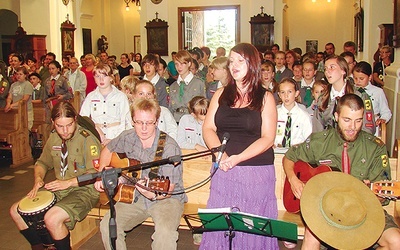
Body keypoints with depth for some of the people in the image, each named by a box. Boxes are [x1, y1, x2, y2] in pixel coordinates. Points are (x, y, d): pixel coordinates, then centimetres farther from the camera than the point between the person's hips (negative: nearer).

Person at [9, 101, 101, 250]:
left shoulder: (87, 139, -15)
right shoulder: (54, 139, 9)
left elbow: (96, 174, -20)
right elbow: (42, 163, 22)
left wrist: (68, 183, -25)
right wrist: (38, 179, 2)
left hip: (84, 190, -8)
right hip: (59, 189, 8)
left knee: (52, 219, -31)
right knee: (15, 211, 3)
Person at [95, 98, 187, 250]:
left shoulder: (169, 147, -18)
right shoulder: (127, 138, -1)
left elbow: (169, 189, -18)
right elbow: (108, 150, 20)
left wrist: (153, 194, -39)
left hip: (167, 198, -4)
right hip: (135, 197, 5)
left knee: (165, 231, -34)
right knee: (107, 225, -19)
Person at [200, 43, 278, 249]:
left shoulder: (265, 98, 2)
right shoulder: (221, 95, 10)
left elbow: (268, 138, -6)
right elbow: (208, 128, 5)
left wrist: (238, 158, -18)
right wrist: (220, 154, -14)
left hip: (257, 172, -2)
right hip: (224, 171, 3)